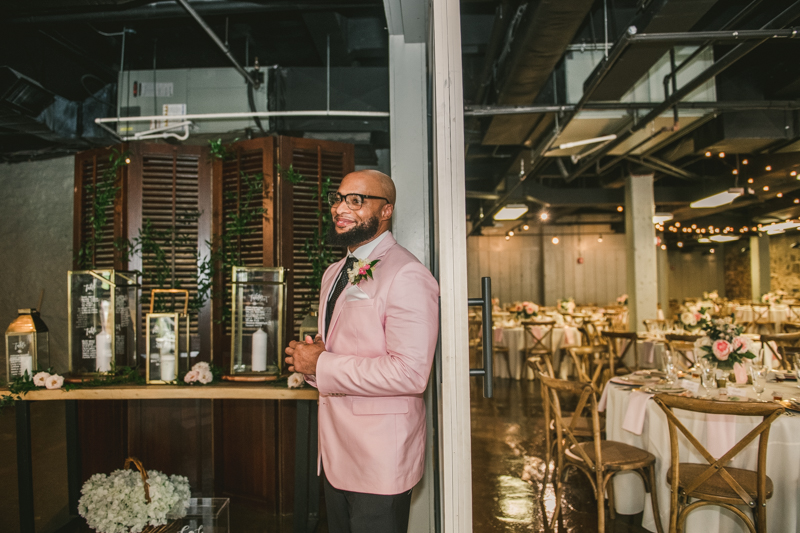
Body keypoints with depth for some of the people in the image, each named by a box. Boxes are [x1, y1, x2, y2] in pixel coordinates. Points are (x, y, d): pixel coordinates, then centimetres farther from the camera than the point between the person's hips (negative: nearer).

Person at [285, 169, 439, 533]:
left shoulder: (407, 277, -18)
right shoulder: (334, 274, 13)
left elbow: (409, 373, -26)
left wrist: (322, 365, -20)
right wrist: (310, 356, -2)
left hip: (381, 460, -8)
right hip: (337, 452, 9)